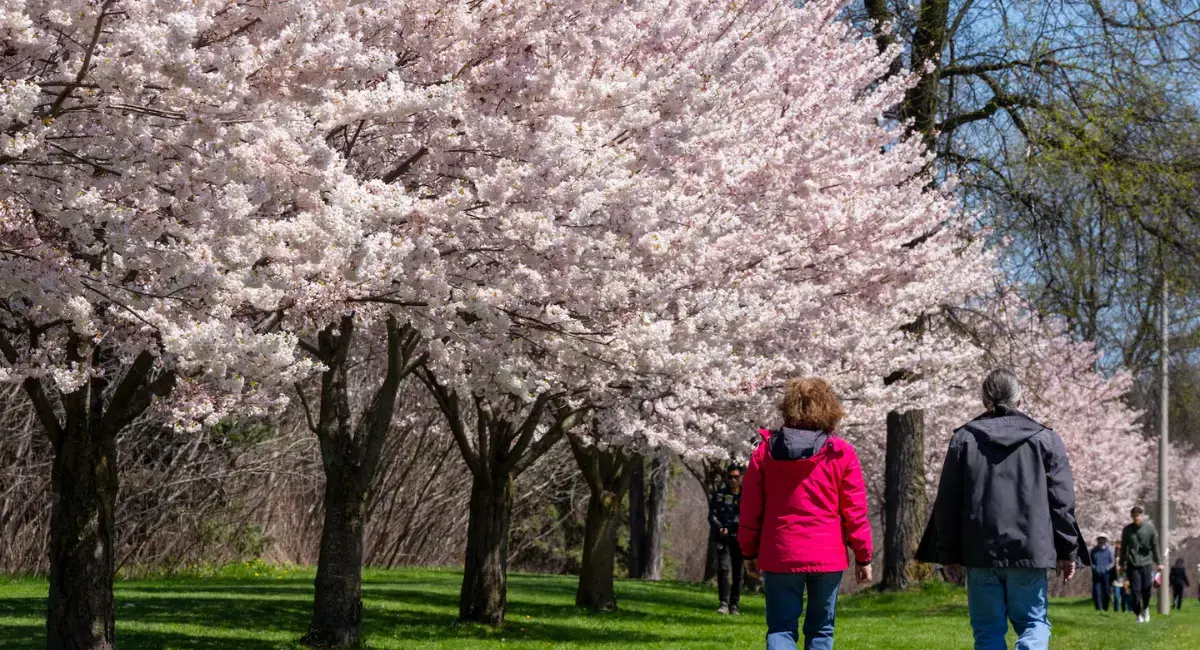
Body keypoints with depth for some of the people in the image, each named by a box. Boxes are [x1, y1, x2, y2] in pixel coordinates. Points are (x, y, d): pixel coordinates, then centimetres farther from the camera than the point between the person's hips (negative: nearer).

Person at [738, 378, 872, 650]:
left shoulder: (765, 450, 2)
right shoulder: (842, 454, -3)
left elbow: (750, 508, 5)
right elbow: (855, 512, -2)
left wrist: (749, 552, 15)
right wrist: (863, 556, 6)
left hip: (779, 556, 1)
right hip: (828, 556, -1)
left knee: (781, 627, 4)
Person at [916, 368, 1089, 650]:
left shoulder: (964, 439, 5)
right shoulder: (1045, 440, 3)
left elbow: (947, 502, 5)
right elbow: (1062, 502, 2)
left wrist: (948, 552, 10)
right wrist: (1068, 551, 9)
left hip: (979, 552, 1)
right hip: (1029, 550, -1)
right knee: (1033, 621, 11)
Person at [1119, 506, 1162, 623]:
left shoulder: (1150, 528, 0)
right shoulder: (1127, 530, 3)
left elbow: (1155, 546, 3)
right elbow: (1123, 548, 9)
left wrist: (1158, 562, 1)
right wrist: (1122, 564, 9)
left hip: (1146, 562, -1)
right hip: (1132, 564, 1)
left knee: (1147, 588, -5)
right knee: (1135, 590, -3)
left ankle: (1145, 608, 22)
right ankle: (1138, 614, 9)